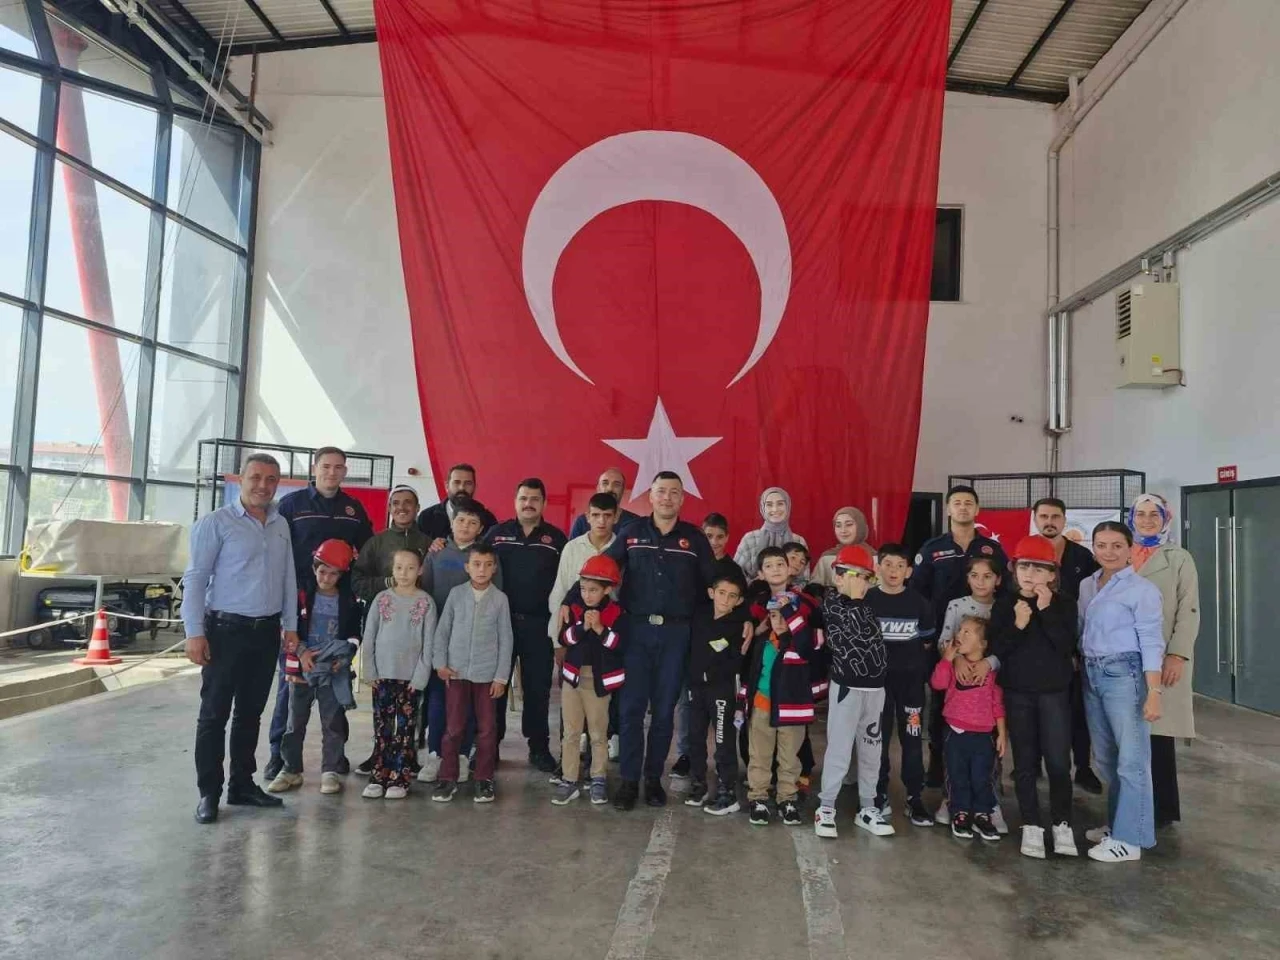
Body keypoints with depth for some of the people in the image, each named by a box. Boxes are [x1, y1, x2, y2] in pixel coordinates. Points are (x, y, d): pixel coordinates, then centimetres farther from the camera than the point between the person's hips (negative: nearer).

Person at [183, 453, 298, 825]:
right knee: (214, 714, 2)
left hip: (267, 632, 5)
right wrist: (195, 633, -14)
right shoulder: (216, 522, -6)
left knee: (250, 713, 13)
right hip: (226, 630, -5)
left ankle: (242, 785, 23)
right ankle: (209, 793, 11)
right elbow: (195, 579, -9)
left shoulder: (281, 525, 10)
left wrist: (290, 625, 11)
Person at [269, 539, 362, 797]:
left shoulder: (348, 602, 3)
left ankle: (329, 771, 12)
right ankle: (291, 770, 20)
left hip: (333, 671, 0)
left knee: (333, 722, 3)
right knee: (295, 722, 8)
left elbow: (355, 635, 6)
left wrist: (345, 656, -10)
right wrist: (301, 652, -15)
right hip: (300, 667, 0)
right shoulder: (302, 596, 0)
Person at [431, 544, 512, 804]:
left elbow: (505, 639, -1)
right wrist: (440, 663, -3)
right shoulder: (456, 594, 0)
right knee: (454, 728, 7)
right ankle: (448, 778, 19)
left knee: (487, 728, 7)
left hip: (487, 674, 0)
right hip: (456, 671, 0)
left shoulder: (500, 598, -3)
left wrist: (501, 676, -4)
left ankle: (484, 779, 20)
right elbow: (442, 631, 5)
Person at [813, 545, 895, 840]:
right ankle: (826, 807, 10)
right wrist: (856, 598, -3)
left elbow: (873, 635, 6)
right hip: (847, 686, -6)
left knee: (871, 749, 13)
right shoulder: (830, 600, -5)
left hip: (874, 686, 6)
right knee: (839, 749, -3)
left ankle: (867, 808, 25)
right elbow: (860, 632, -10)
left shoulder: (866, 603, 12)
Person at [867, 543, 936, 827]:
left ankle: (915, 798, 15)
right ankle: (879, 796, 18)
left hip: (911, 679, 1)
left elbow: (927, 644, 9)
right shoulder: (866, 600, -3)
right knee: (877, 739, 6)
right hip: (876, 678, -1)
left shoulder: (920, 604, 1)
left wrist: (915, 666, 2)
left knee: (911, 739, 4)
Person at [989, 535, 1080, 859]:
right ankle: (1031, 826, 16)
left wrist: (1046, 610, -21)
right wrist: (1017, 624, -22)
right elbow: (996, 649, -7)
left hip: (1055, 691, -1)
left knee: (1058, 761, 0)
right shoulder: (1005, 605, -1)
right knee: (1024, 762, 7)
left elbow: (1067, 645, -14)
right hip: (1017, 693, 1)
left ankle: (1062, 825, 15)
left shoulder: (1064, 604, -2)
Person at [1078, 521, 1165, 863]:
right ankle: (1116, 823, 30)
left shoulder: (1142, 589, -7)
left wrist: (1154, 692, -15)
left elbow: (1152, 643, -10)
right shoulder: (1087, 586, 10)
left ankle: (1130, 838, 8)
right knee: (1104, 757, 15)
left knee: (1131, 758, 0)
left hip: (1125, 674, -6)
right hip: (1091, 674, 7)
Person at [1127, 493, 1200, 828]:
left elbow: (1189, 611, -1)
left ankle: (1162, 809, 10)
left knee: (1158, 734, -3)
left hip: (1162, 659, -2)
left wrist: (1178, 655, -11)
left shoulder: (1179, 559, 6)